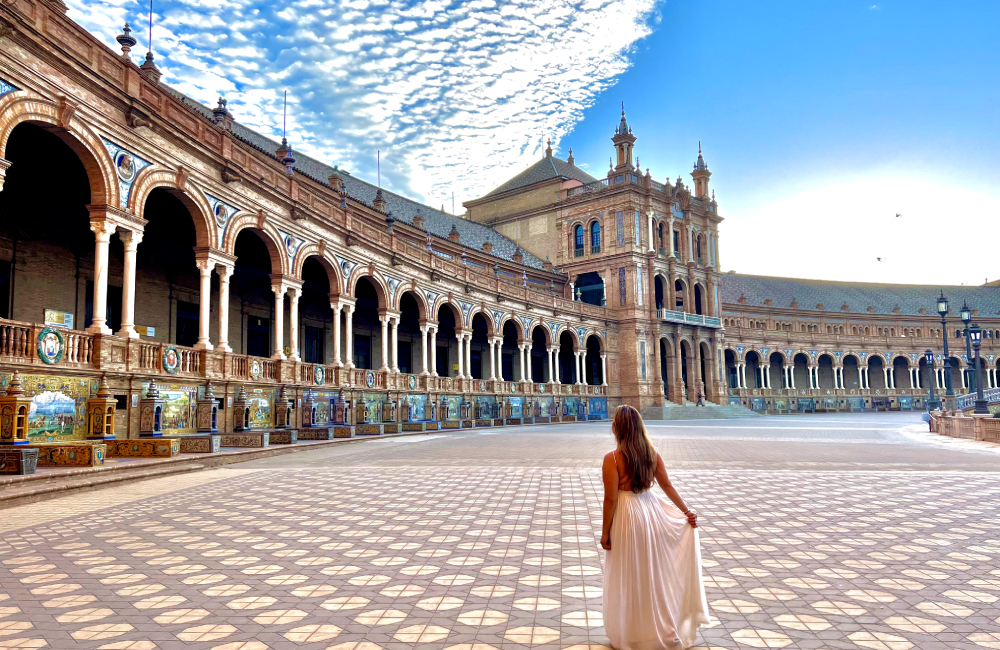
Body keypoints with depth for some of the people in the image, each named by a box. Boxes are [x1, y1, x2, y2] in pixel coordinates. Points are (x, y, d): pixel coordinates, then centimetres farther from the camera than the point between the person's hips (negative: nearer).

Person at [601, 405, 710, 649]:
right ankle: (662, 628, 32)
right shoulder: (651, 453, -1)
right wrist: (686, 511, 13)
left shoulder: (612, 459, -18)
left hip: (626, 516, -5)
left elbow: (611, 499, -16)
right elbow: (668, 486, 4)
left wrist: (605, 531, -8)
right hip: (651, 510, 6)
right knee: (655, 573, 18)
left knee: (629, 577, 9)